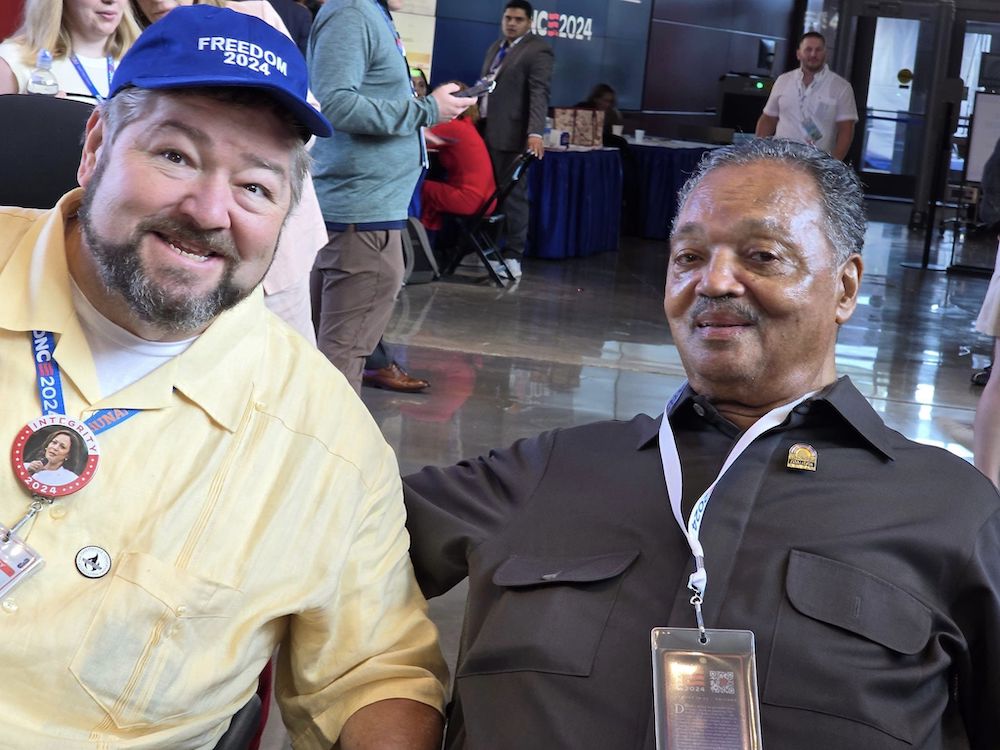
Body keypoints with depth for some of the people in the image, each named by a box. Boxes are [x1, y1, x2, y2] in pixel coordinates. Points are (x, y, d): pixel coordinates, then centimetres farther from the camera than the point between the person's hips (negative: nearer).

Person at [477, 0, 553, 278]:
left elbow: (539, 95, -16)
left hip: (511, 135, -7)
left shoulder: (538, 51, -7)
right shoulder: (495, 47, 19)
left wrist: (535, 133, -27)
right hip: (484, 132, 8)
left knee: (513, 195, -3)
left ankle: (512, 255, 2)